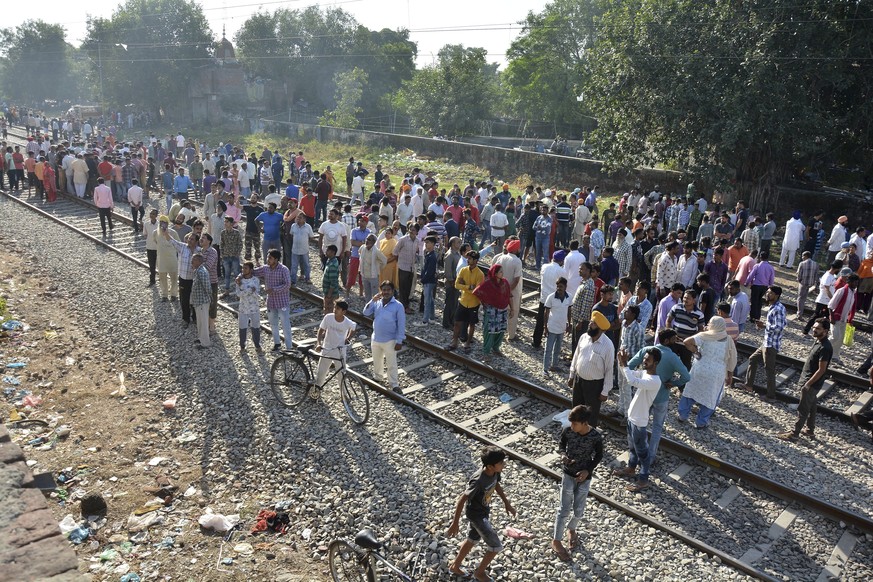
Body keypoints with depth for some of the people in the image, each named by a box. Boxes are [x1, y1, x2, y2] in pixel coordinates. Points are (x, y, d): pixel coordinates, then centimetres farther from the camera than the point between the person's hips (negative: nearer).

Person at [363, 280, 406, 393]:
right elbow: (366, 313, -6)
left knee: (391, 364, 3)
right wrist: (372, 301, -19)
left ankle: (394, 385, 15)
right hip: (376, 339, 5)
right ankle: (378, 377, 44)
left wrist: (399, 341, -15)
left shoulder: (398, 306, -14)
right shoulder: (376, 303, -1)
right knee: (377, 361, 23)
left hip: (390, 341, -5)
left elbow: (401, 325, -13)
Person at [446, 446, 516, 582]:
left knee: (473, 539, 26)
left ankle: (455, 566, 46)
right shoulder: (479, 481, -38)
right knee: (496, 546, 2)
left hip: (483, 510, 8)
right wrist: (455, 523, -25)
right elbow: (462, 500, -31)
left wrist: (507, 503, 15)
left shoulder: (494, 472, -15)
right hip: (476, 514, -8)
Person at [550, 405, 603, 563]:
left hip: (584, 476, 0)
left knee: (579, 510, 12)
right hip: (568, 474, 0)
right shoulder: (567, 431, -17)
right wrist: (563, 454, -19)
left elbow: (599, 456, -6)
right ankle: (556, 541, 19)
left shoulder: (596, 436, -20)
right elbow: (561, 444, 2)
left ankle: (572, 529, 44)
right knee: (564, 509, 3)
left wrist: (588, 470, -18)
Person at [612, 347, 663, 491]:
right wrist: (621, 362, -10)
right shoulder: (644, 372, -1)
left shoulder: (655, 381, -29)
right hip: (632, 416, 9)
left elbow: (632, 381, -41)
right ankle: (631, 468, 46)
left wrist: (624, 364, -32)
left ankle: (643, 480, 23)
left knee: (642, 451, 8)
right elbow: (629, 375, 9)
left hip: (639, 421, -9)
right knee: (632, 446, 27)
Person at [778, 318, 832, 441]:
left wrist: (807, 384, -20)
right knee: (811, 407, 20)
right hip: (808, 381, 9)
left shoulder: (825, 348, -25)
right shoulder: (818, 342, 5)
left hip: (812, 384, -9)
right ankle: (810, 431, 33)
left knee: (803, 409, 2)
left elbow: (821, 370, -24)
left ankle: (794, 433, 12)